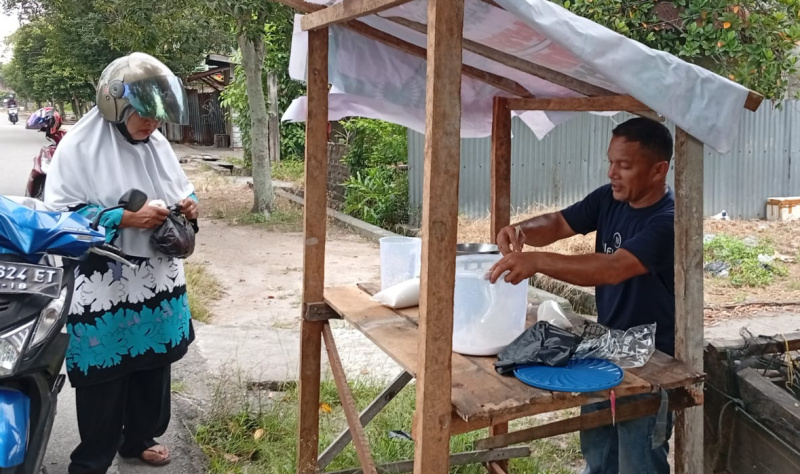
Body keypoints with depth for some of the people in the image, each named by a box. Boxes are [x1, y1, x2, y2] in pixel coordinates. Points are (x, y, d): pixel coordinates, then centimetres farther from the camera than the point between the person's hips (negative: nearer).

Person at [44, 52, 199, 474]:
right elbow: (60, 215, -15)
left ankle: (139, 439, 38)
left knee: (153, 365, 17)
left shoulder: (157, 144, 7)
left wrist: (189, 204, -4)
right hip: (104, 286, -6)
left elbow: (180, 189, 20)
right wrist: (126, 219, -23)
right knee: (105, 377, 2)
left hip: (157, 280, 6)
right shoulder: (79, 147, -12)